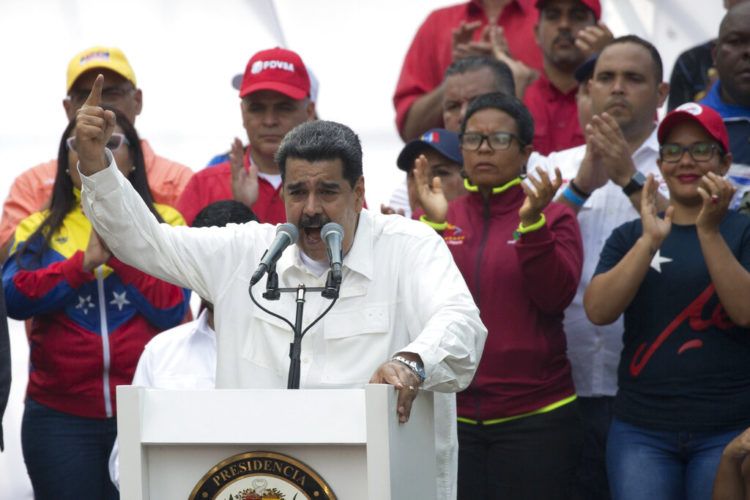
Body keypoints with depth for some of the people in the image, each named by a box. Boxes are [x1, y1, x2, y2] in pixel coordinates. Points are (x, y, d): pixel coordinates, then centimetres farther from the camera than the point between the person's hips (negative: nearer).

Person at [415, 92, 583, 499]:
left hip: (535, 417, -2)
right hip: (451, 414, 2)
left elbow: (556, 296, -9)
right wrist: (433, 225, -13)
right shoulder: (437, 218, 10)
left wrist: (531, 224, -21)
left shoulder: (553, 218, 5)